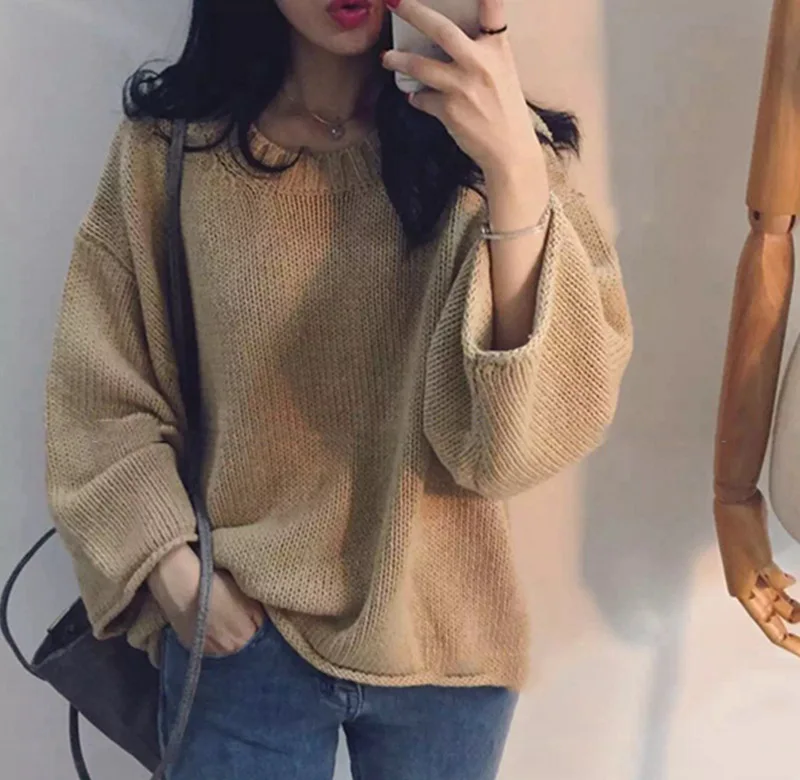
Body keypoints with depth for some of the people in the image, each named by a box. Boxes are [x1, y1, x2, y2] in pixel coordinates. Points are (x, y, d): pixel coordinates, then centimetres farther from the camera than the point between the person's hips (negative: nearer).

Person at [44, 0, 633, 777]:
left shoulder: (483, 140, -7)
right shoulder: (169, 146, -6)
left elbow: (549, 418, -18)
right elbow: (98, 395, 1)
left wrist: (515, 169, -28)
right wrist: (174, 569, -10)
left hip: (442, 640, 1)